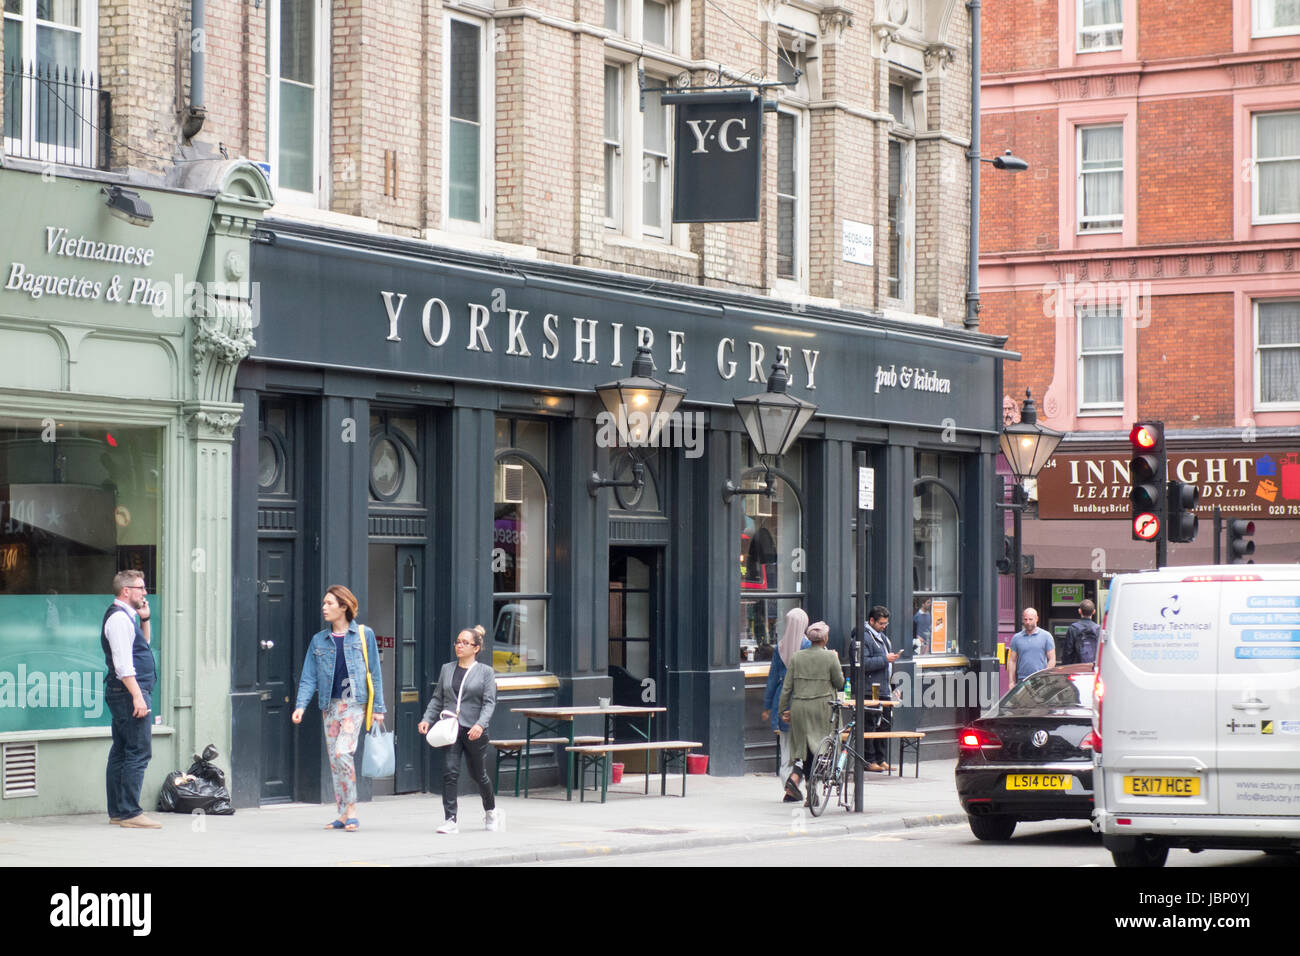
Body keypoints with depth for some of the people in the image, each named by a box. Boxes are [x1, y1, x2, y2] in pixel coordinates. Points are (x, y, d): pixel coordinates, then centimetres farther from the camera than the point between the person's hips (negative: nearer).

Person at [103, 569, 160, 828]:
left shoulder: (126, 617, 18)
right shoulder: (119, 618, -14)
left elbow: (144, 646, 30)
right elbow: (123, 663, -21)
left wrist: (144, 620, 17)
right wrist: (138, 696, -23)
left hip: (126, 693, 11)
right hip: (129, 691, -11)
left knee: (121, 753, 12)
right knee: (139, 752, -12)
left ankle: (116, 811, 16)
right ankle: (129, 813, -13)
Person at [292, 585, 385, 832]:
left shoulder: (364, 635, 3)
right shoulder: (319, 640, 11)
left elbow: (375, 673, 4)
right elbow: (309, 677, 8)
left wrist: (378, 707, 1)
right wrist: (301, 705, -7)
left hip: (354, 702, -4)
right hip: (330, 704, 5)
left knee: (342, 752, -19)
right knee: (334, 759, 4)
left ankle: (351, 810, -11)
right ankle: (344, 814, 11)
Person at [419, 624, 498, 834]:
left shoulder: (485, 672, 2)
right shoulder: (447, 669, 11)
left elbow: (489, 702, -6)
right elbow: (438, 698, 14)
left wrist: (480, 724, -21)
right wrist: (427, 719, -1)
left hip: (474, 731, -2)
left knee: (479, 774, 12)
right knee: (450, 772, -13)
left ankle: (490, 811, 37)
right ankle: (450, 820, -12)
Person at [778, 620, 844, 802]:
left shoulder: (797, 657, 5)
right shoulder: (830, 657, -5)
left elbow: (787, 686, 4)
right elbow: (839, 683, 3)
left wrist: (784, 710, 11)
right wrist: (837, 663, 16)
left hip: (799, 706, 4)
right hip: (821, 708, -4)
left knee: (806, 747, 13)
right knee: (816, 747, 3)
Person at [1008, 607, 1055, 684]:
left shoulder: (1046, 636, 5)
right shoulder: (1016, 637, 11)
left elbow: (1052, 660, 4)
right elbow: (1012, 661, 12)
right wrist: (1011, 682, 3)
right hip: (1022, 681, 2)